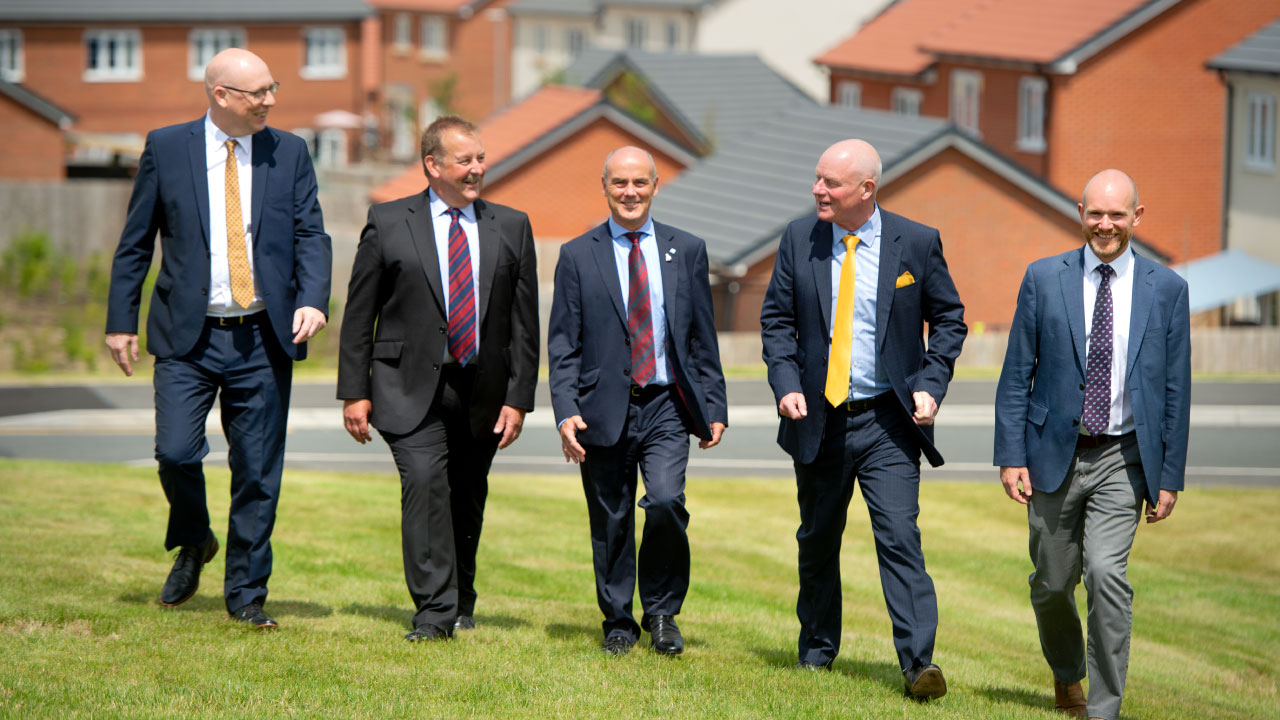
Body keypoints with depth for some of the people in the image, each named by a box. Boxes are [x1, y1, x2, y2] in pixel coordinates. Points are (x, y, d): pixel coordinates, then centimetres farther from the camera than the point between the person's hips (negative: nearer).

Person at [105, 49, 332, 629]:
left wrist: (313, 300, -15)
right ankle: (192, 544, 20)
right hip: (188, 337, -1)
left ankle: (245, 595, 15)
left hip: (263, 340, 1)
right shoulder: (166, 148, 2)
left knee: (257, 472, 2)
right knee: (176, 453, -12)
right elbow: (135, 242, 6)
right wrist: (121, 321, 3)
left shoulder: (289, 153, 6)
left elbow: (311, 235, 3)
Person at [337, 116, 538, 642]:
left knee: (467, 499, 11)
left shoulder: (511, 228, 9)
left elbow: (524, 321, 8)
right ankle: (434, 612, -17)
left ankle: (461, 599, 32)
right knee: (426, 482, -18)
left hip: (483, 392, 3)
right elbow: (359, 315, 3)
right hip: (411, 386, -3)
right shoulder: (388, 223, 3)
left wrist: (519, 398, 1)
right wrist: (354, 392, -3)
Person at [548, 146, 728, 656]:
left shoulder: (687, 251, 9)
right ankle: (618, 623, 22)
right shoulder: (578, 256, 4)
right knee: (611, 523, 4)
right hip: (605, 409, 0)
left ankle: (661, 610, 3)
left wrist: (714, 408, 6)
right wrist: (566, 412, -9)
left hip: (666, 407, 0)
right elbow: (563, 345, 2)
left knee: (666, 502, -18)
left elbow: (703, 339, 11)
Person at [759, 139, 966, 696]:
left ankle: (919, 664, -16)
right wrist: (786, 383, -6)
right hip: (818, 419, 3)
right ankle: (817, 649, 32)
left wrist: (930, 384, -7)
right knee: (818, 541, 14)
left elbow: (949, 318, 6)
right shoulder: (799, 239, 2)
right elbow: (776, 317, 8)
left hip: (887, 422, -3)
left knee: (899, 538, -14)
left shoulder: (917, 243, -3)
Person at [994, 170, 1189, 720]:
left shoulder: (1166, 289, 2)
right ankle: (1067, 675, 39)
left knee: (1106, 572, -16)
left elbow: (1176, 389, 4)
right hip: (1054, 453, 1)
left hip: (1123, 459, -1)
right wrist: (1011, 456, -5)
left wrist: (1170, 476, 0)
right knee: (1052, 582, 10)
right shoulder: (1044, 279, 2)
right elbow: (1016, 375, 3)